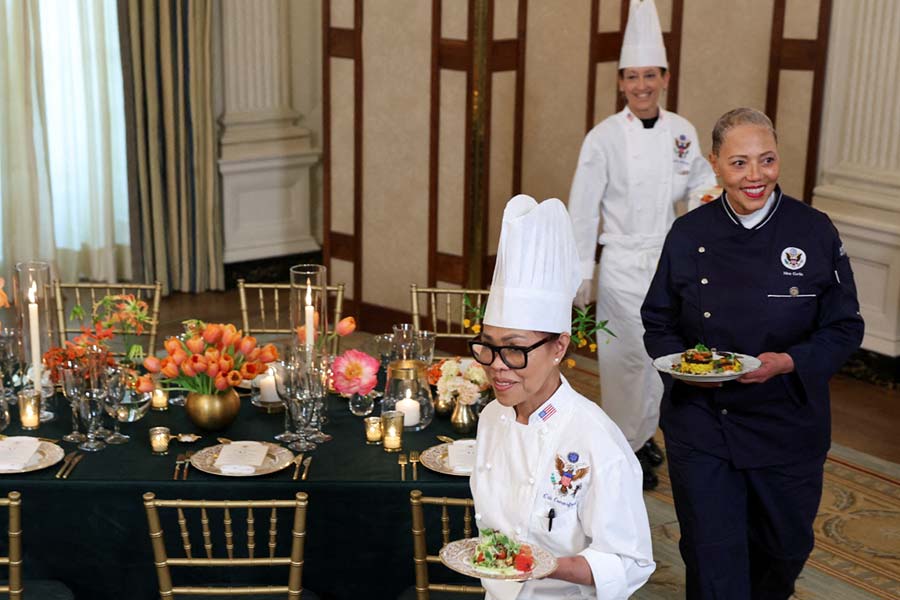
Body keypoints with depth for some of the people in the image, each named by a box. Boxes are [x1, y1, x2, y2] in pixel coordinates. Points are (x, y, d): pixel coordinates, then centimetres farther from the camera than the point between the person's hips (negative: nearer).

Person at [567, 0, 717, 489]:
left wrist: (705, 192, -10)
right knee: (626, 356, 1)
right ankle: (624, 445, 17)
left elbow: (700, 179, 15)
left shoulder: (682, 132, 1)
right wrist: (580, 274, -12)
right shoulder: (604, 137, -11)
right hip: (623, 263, -4)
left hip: (670, 260, 5)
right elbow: (583, 209, -10)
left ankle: (643, 431, 34)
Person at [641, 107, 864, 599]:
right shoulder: (689, 234, -4)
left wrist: (788, 362, -21)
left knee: (785, 547, 18)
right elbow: (658, 323, 4)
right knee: (712, 555, 0)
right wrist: (681, 361, -16)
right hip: (700, 425, 0)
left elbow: (843, 329, -4)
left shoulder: (814, 232, -8)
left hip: (788, 425, 1)